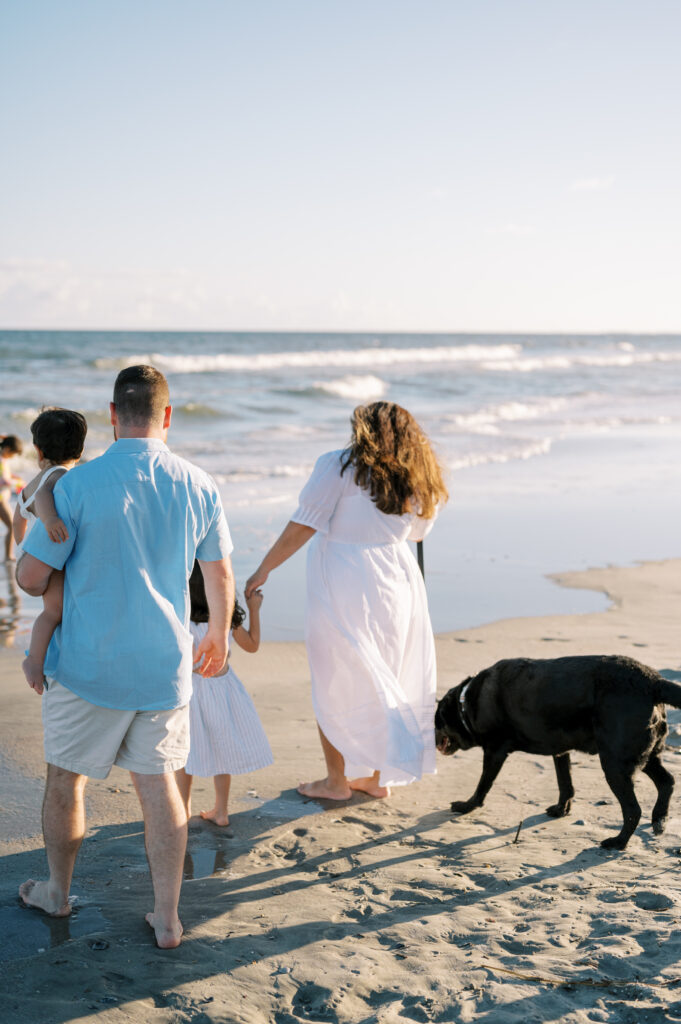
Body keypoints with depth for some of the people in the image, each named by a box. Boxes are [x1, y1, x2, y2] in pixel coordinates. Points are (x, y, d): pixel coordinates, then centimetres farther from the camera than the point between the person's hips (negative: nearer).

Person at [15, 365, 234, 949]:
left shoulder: (78, 485, -15)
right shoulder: (199, 487, -5)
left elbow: (32, 577, -12)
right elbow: (220, 578, 6)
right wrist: (218, 638, 24)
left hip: (86, 664, -3)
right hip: (163, 665, 3)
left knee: (66, 776, 17)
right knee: (159, 782, 13)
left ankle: (58, 891, 37)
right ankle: (167, 918, 18)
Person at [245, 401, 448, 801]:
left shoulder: (339, 466, -10)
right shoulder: (418, 480, 7)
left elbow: (303, 526, -14)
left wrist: (263, 570, -9)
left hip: (344, 589, -6)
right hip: (398, 583, 6)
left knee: (336, 686, 8)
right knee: (382, 683, 17)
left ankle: (336, 781, 15)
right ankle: (377, 776, 25)